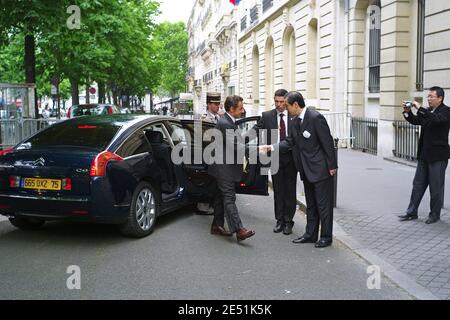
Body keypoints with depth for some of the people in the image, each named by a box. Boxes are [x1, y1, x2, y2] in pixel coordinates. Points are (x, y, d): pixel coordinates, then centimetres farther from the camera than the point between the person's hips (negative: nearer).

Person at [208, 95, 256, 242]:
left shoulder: (230, 122, 13)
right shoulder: (224, 123, -20)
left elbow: (236, 142, 19)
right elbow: (235, 146, -26)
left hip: (225, 167, 11)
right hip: (224, 167, -11)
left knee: (222, 196, 15)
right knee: (229, 198, -10)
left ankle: (217, 225, 23)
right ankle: (239, 230, -12)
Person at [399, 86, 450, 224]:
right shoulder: (427, 111, 11)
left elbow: (436, 119, -29)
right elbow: (415, 121, 9)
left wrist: (419, 108, -28)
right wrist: (408, 112, -8)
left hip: (438, 156, -7)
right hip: (424, 154, 7)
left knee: (436, 186, 2)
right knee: (418, 184, 11)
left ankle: (435, 214, 14)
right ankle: (412, 212, 18)